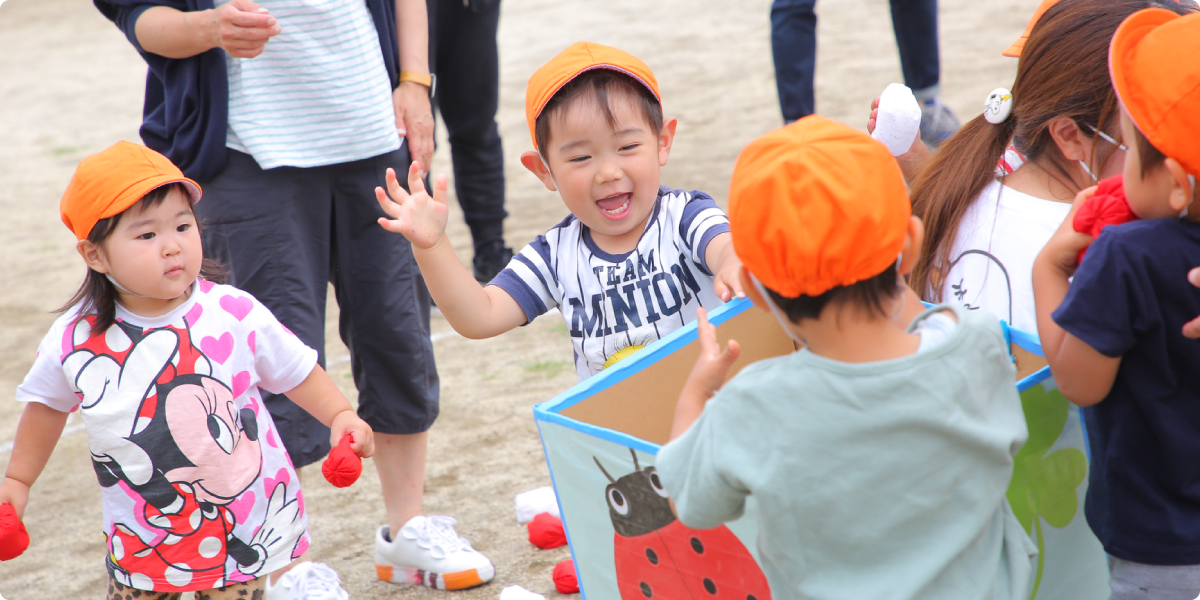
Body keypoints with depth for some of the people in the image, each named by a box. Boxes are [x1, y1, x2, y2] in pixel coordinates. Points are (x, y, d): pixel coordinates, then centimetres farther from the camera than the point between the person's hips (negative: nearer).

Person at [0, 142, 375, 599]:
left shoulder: (236, 314, -13)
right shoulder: (75, 339, -9)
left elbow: (295, 371, 2)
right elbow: (48, 403, 10)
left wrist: (340, 415, -9)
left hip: (245, 524, -1)